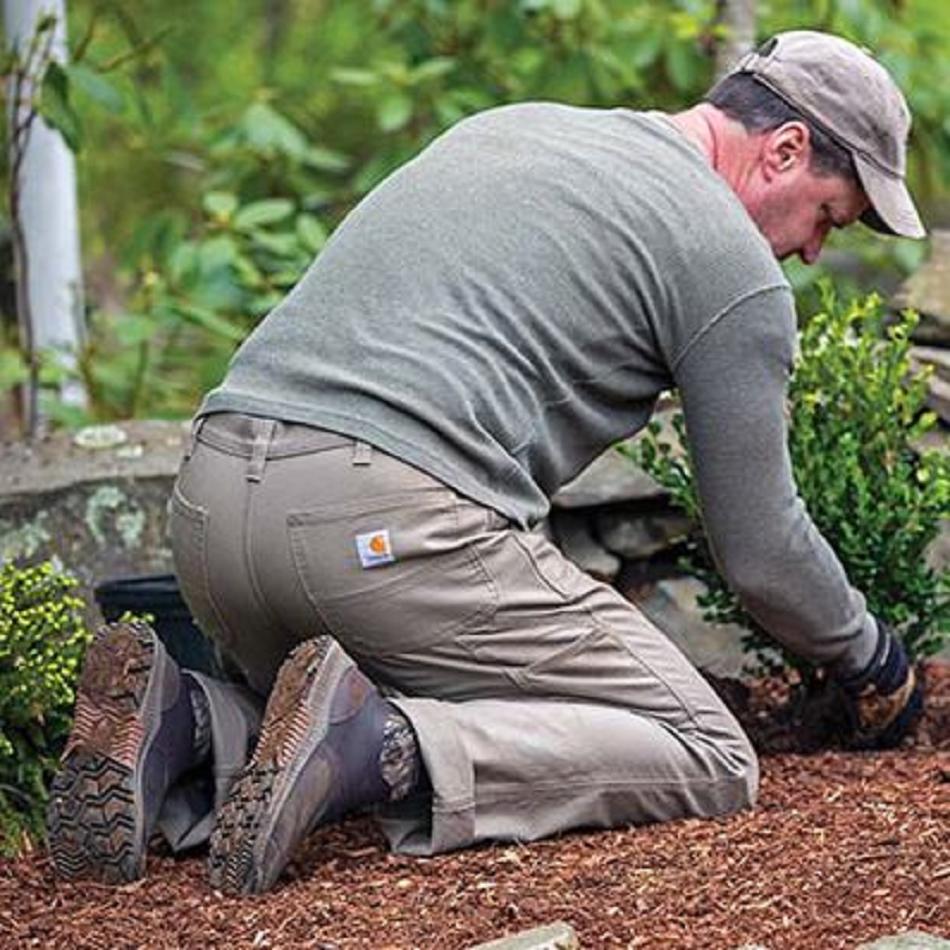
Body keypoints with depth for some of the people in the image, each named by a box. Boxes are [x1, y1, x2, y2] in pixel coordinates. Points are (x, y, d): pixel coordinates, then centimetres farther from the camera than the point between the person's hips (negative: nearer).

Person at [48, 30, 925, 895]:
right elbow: (758, 547, 10)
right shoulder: (729, 254, 6)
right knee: (709, 760, 1)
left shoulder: (509, 126, 28)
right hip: (395, 522, -8)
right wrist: (874, 664, 29)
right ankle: (376, 745, -19)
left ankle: (179, 726, 0)